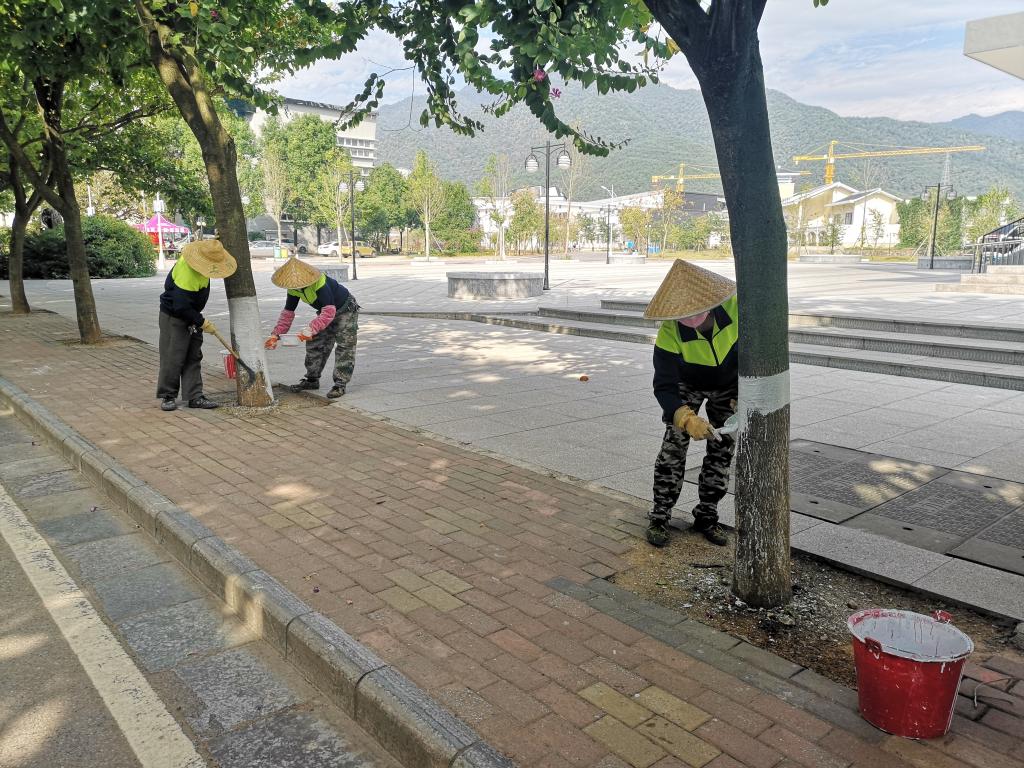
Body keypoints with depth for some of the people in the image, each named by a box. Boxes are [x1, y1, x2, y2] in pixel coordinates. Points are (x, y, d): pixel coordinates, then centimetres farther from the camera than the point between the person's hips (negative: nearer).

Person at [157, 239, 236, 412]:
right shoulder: (187, 275, -31)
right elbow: (181, 307, -29)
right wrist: (202, 322, -20)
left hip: (191, 315, 9)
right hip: (174, 318, -9)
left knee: (194, 357, 7)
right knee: (173, 357, -1)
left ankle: (194, 396, 11)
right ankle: (168, 396, 12)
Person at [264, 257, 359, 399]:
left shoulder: (320, 284, -38)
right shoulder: (294, 288, -12)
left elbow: (329, 311, -45)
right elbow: (288, 313, -4)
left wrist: (311, 329, -53)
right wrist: (276, 334, -14)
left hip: (345, 310, -8)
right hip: (326, 312, 8)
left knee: (344, 347, -13)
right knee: (314, 344, 8)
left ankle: (340, 383, -10)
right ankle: (312, 379, 20)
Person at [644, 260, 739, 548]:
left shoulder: (734, 308, -34)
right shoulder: (670, 333, -36)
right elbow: (665, 387, -34)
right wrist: (687, 418, -52)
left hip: (728, 385, 2)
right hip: (687, 385, -2)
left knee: (722, 449, 2)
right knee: (674, 445, -12)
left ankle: (706, 517, 17)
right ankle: (659, 517, 1)